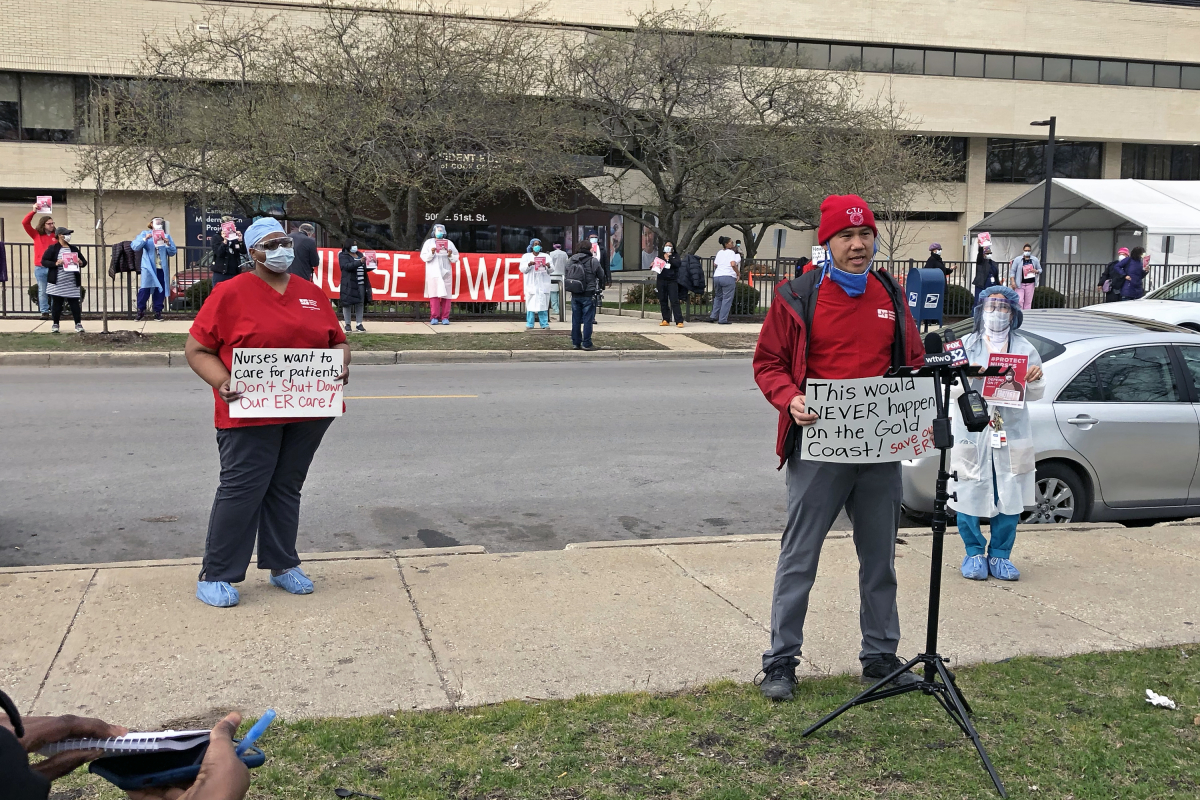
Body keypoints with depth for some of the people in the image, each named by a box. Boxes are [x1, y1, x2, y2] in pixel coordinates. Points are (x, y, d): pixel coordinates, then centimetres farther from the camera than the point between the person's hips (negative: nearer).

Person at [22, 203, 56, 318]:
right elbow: (25, 223, -3)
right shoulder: (36, 234, 5)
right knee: (42, 291, 5)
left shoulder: (56, 236, 3)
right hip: (40, 268, 1)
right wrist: (33, 211, -12)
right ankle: (44, 312, 9)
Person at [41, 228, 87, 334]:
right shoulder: (52, 248, 1)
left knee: (74, 303, 1)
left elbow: (84, 261, 17)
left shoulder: (74, 248, 13)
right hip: (57, 282, -2)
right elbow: (44, 261, -2)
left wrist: (81, 262, -6)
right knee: (56, 303, 4)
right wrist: (55, 263, -17)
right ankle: (55, 324, 12)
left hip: (72, 283, 3)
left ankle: (78, 324, 4)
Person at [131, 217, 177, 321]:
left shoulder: (166, 236, 13)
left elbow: (172, 252, 8)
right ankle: (140, 310, 0)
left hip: (161, 268, 3)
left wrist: (168, 244, -10)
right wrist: (145, 239, -16)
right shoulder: (145, 234, 8)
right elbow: (134, 246, -4)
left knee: (160, 291, 2)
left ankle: (158, 312, 9)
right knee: (145, 289, -10)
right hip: (148, 267, -3)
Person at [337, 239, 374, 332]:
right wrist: (359, 262, -29)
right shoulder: (343, 256, 0)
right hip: (349, 284, -5)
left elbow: (365, 268, 22)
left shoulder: (359, 255, 18)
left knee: (360, 304, 4)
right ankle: (347, 324, 4)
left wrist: (373, 265, 2)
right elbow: (347, 266, -17)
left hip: (361, 284, 5)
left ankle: (359, 324, 9)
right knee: (347, 303, -2)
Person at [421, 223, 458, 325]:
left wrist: (450, 255, -8)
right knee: (434, 294, -6)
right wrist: (431, 253, -14)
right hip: (433, 272, -1)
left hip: (446, 272, 1)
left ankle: (445, 317, -3)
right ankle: (434, 317, -6)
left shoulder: (449, 243, 14)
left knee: (446, 295, -4)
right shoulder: (429, 242, 11)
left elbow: (455, 259, 12)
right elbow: (423, 256, 3)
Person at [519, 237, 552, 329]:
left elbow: (551, 270, 7)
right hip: (531, 285, -1)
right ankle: (529, 325, 0)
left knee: (543, 304, -2)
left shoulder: (545, 256, 13)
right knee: (530, 304, -4)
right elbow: (522, 269, 0)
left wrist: (548, 266, -17)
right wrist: (529, 264, -19)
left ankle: (545, 324, 2)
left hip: (543, 285, 1)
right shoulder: (526, 256, 10)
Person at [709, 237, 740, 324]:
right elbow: (733, 264, -14)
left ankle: (713, 316, 17)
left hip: (716, 277, 6)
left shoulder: (719, 252, 17)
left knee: (718, 297, 21)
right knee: (727, 299, -1)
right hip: (728, 277, -6)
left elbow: (715, 264, 21)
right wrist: (737, 274, -4)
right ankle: (722, 320, -3)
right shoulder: (731, 252, -2)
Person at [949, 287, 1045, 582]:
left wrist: (1036, 380, -10)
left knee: (1010, 497, 3)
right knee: (970, 493, -1)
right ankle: (974, 553, 16)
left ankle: (999, 555, 17)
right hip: (972, 431, -2)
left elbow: (1036, 395, 12)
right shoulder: (968, 345, 6)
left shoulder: (1024, 348, 11)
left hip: (1011, 433, 2)